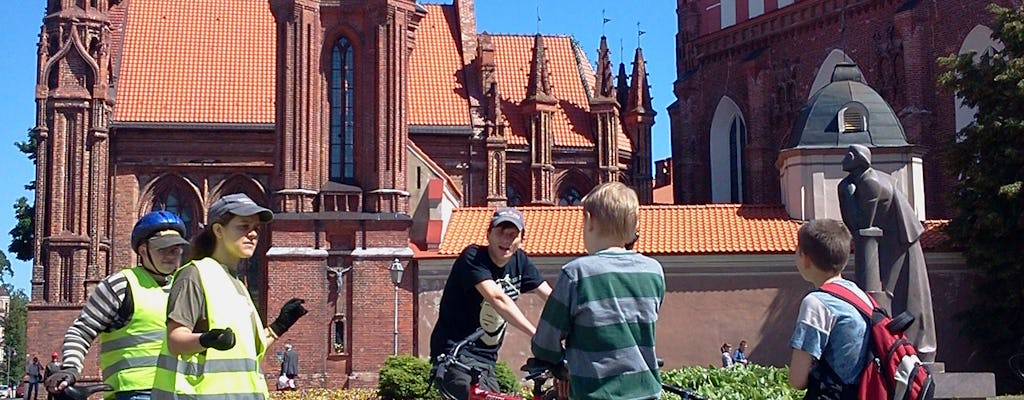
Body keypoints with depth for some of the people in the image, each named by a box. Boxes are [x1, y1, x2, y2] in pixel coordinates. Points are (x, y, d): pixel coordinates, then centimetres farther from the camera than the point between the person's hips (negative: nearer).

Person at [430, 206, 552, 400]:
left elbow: (550, 297, 0)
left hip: (486, 361, 8)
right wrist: (537, 335, -36)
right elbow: (497, 298, -28)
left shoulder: (519, 261, 5)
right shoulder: (473, 257, -14)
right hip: (455, 355, -8)